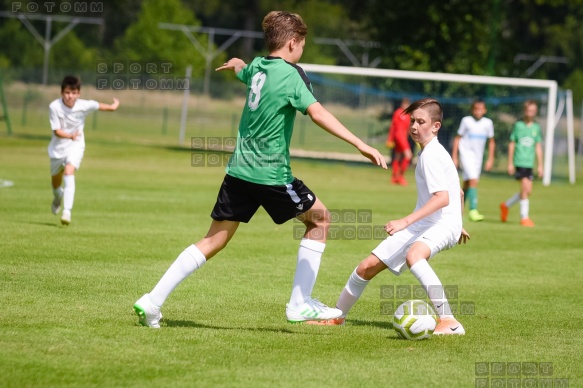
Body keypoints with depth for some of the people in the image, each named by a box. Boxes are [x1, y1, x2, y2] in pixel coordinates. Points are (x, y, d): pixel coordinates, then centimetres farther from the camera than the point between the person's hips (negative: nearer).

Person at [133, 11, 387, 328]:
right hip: (271, 175, -7)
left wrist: (235, 64, 64)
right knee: (319, 219, 12)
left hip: (238, 171, 7)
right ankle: (300, 305, 8)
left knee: (213, 241, 10)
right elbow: (318, 114, -24)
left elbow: (239, 68, 38)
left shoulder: (256, 67, 11)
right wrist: (361, 146, -28)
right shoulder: (290, 74, -11)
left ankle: (152, 301, 3)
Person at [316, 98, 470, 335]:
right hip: (420, 226, 10)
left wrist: (406, 221, -35)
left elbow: (443, 198, -29)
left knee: (413, 255, -42)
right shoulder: (429, 153, 14)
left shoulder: (431, 155, -16)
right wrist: (458, 225, 37)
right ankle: (337, 316, 35)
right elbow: (458, 193, 24)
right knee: (367, 267, 11)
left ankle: (449, 322, -45)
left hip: (443, 223, -10)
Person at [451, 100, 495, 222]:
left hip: (478, 156, 4)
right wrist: (454, 157, -2)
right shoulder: (466, 121, -5)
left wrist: (490, 159, 10)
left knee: (467, 184, 11)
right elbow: (458, 138, 1)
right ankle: (473, 210, -23)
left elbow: (491, 141, 13)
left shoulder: (488, 123, 3)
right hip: (466, 153, -4)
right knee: (473, 180, -19)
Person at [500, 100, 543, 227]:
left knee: (528, 191, 6)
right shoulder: (518, 125, -1)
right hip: (519, 162, -5)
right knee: (525, 188, -13)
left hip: (530, 163, 5)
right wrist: (510, 163, 1)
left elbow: (538, 147, 13)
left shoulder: (536, 128, 9)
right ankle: (524, 217, -6)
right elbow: (511, 144, 3)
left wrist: (540, 165, 10)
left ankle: (506, 205, 27)